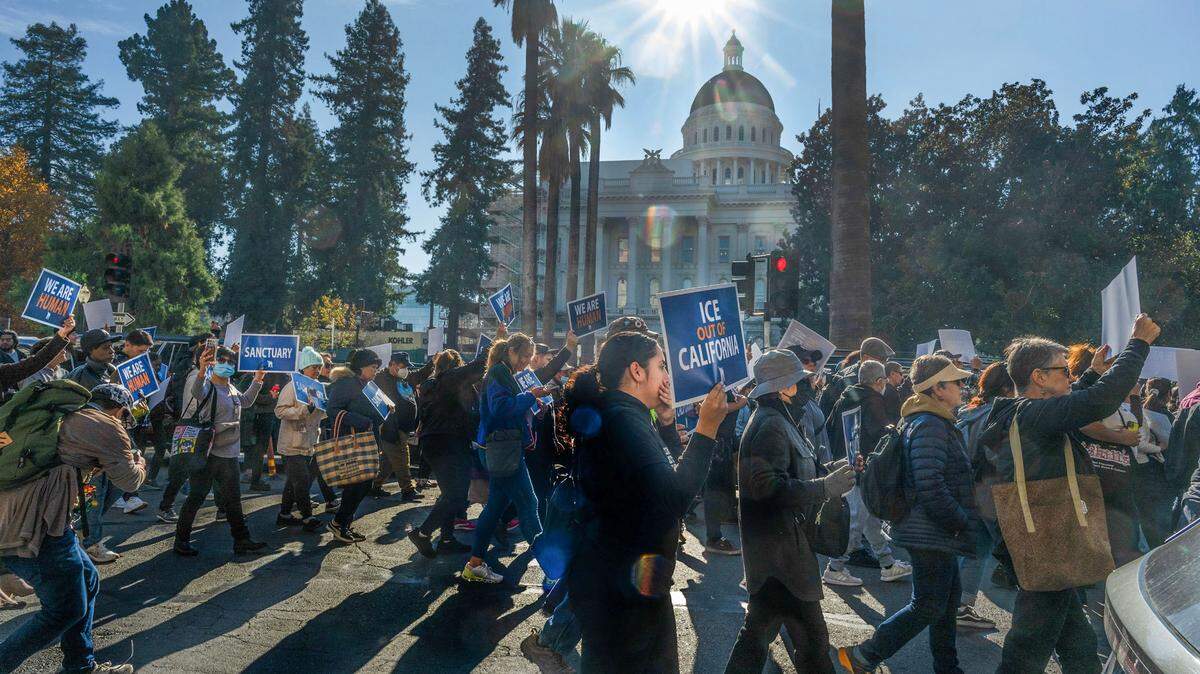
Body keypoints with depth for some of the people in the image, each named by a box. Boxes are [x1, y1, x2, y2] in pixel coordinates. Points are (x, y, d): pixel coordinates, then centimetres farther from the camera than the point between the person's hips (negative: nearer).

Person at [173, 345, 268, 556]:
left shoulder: (232, 389, 11)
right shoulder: (208, 387, -12)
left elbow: (245, 401, 33)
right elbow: (197, 391, -38)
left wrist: (257, 380, 26)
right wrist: (201, 371, -57)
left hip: (230, 454, 8)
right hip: (208, 453, -7)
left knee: (233, 498, 13)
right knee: (197, 496, 1)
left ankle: (241, 540, 22)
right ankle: (181, 540, 15)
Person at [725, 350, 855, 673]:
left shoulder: (778, 420, 15)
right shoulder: (771, 425, -19)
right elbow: (771, 487, -28)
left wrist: (832, 470, 6)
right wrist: (827, 486, -25)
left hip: (773, 544, 10)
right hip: (779, 547, -10)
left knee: (762, 624, 20)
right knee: (811, 634, 1)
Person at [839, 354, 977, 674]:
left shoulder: (935, 422, 14)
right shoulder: (930, 426, -21)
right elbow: (931, 488, -28)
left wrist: (959, 521, 17)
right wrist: (963, 524, -18)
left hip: (937, 531, 10)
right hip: (931, 533, -10)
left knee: (949, 595, 19)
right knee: (928, 606, -3)